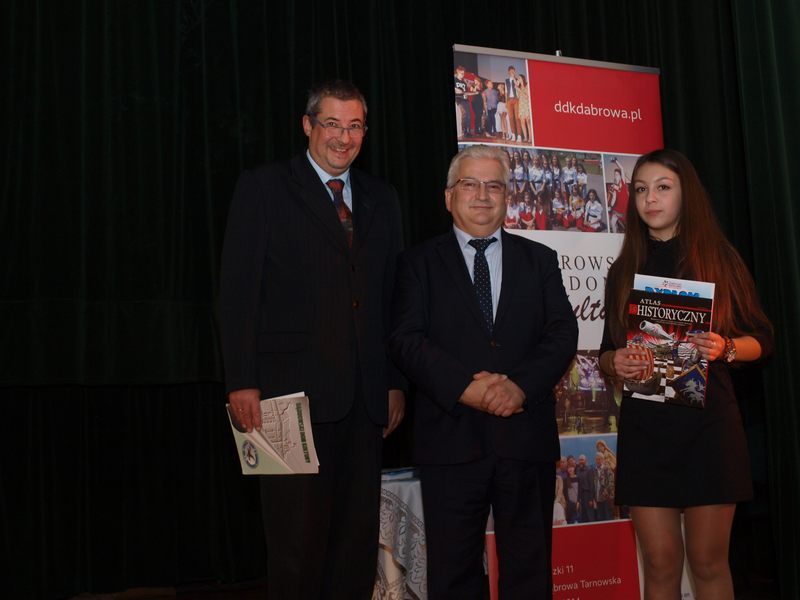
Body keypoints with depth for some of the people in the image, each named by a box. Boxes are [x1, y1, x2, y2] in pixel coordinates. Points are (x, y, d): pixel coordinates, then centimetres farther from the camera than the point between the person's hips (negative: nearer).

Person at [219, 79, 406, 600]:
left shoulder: (380, 199, 15)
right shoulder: (263, 188, 1)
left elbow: (391, 297, 15)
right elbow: (239, 293, -5)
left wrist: (395, 381, 9)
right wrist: (243, 382, -12)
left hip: (364, 398, 5)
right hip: (294, 393, -4)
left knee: (358, 536, 9)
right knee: (298, 536, 1)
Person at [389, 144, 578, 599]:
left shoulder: (540, 260, 13)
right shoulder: (420, 263, 8)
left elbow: (563, 334, 3)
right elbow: (406, 339, -4)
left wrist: (520, 385, -15)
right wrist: (466, 388, -18)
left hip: (526, 436, 2)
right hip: (451, 437, -1)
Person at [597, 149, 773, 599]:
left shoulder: (719, 258, 5)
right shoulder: (623, 271, 11)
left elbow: (761, 340, 5)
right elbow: (607, 354, 15)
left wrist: (724, 348, -16)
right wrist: (615, 363, -7)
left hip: (709, 423, -2)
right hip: (644, 426, 2)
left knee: (709, 561, 3)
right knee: (661, 563, 2)